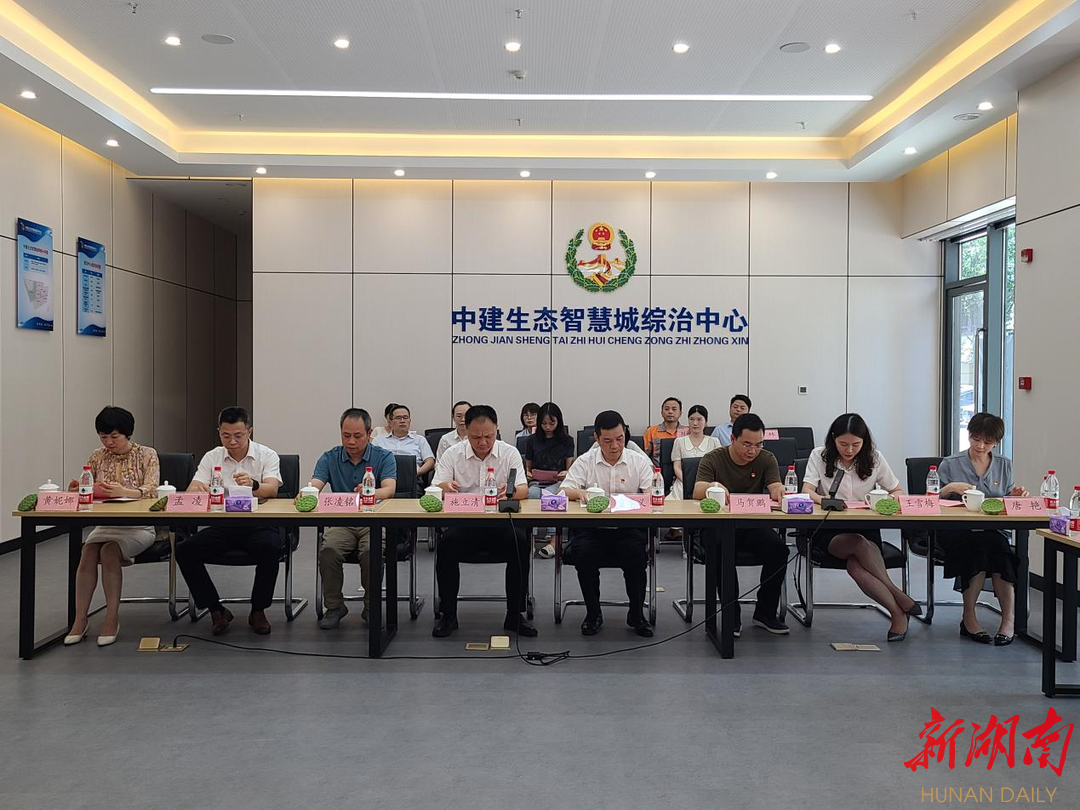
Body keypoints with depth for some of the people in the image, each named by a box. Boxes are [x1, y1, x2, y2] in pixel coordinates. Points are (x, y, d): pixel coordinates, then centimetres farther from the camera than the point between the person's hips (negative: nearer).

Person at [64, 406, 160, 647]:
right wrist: (77, 490, -15)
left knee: (109, 551, -30)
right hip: (106, 525, 4)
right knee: (88, 550, -26)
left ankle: (112, 619, -22)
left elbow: (151, 490, -16)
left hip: (139, 526, -3)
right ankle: (80, 618, -20)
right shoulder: (97, 457, 9)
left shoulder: (147, 455, -2)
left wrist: (124, 492, -35)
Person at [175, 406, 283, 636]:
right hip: (221, 525, 3)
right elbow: (191, 491, -3)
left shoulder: (267, 456, 0)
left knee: (271, 549, -34)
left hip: (257, 524, -3)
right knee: (184, 551, -21)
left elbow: (271, 490, -18)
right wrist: (198, 490, -29)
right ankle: (215, 609, -4)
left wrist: (253, 484, -42)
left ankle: (258, 611, -10)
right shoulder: (212, 457, 8)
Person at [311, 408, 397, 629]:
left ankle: (371, 607, -8)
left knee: (372, 551, -32)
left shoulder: (384, 457, 2)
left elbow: (389, 489, -16)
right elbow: (314, 485, -6)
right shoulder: (330, 458, 9)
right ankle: (334, 606, -6)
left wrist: (371, 493, -39)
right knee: (328, 549, -29)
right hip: (340, 522, 2)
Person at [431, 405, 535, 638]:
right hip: (463, 524, 0)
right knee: (446, 543, -31)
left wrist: (511, 492, -32)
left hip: (499, 523, 0)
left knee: (520, 542, -30)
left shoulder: (510, 453, 3)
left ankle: (515, 614, -13)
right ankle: (448, 615, -13)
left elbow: (524, 491, -6)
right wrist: (444, 487, -27)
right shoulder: (452, 454, 5)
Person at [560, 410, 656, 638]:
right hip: (592, 528, 0)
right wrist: (579, 493, -25)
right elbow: (564, 491, -2)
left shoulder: (639, 461, 8)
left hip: (628, 528, 0)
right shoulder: (585, 461, 8)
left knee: (637, 555, -29)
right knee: (583, 554, -29)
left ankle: (636, 615, -3)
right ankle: (593, 613, -4)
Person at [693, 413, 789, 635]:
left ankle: (765, 613, -7)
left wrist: (778, 490, -36)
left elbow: (775, 489, -10)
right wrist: (712, 486, -42)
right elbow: (697, 493, -18)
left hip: (753, 525, 3)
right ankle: (732, 615, -21)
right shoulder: (713, 459, -3)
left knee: (778, 549, -26)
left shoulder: (766, 459, 6)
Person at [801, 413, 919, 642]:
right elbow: (806, 492, -11)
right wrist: (821, 499, -35)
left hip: (866, 529, 1)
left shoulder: (874, 459, 6)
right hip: (828, 531, -1)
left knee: (855, 566, -33)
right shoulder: (819, 456, 0)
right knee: (860, 545, -35)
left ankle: (898, 614, -25)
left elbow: (898, 491, 12)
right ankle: (900, 600, -27)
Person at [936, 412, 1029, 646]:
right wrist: (950, 488, -15)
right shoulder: (950, 464, 10)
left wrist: (1016, 496, -1)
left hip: (994, 531, 2)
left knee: (998, 548, -34)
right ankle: (969, 617, -22)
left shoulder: (1004, 465, 19)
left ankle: (1009, 619, -26)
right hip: (957, 532, -2)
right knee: (979, 547, -35)